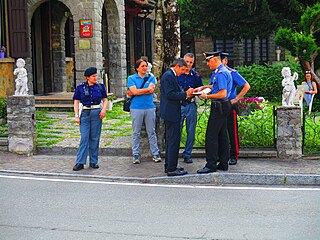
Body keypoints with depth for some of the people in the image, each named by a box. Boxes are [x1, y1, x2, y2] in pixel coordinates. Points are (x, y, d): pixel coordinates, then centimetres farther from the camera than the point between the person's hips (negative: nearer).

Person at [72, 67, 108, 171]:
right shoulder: (80, 87, 2)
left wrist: (104, 109, -6)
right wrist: (76, 115, -4)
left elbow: (105, 100, 13)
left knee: (95, 138, 5)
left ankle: (94, 161, 13)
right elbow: (76, 102, 4)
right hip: (85, 113, -2)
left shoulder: (100, 86, 7)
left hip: (97, 113, 2)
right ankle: (80, 162, -4)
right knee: (84, 138, -7)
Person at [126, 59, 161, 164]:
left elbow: (151, 90, -7)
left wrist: (136, 92, -7)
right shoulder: (131, 78, 6)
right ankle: (136, 155, 10)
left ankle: (156, 154, 11)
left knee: (151, 132, 6)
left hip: (150, 107, 1)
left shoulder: (151, 77, 9)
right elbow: (134, 91, -10)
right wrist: (148, 89, -5)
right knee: (136, 133, 3)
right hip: (136, 108, -1)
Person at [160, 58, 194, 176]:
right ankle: (171, 169, -4)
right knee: (174, 140, -8)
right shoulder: (168, 76, -15)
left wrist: (185, 94, 9)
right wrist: (185, 94, -15)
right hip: (171, 113, -11)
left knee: (171, 140, 16)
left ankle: (169, 166, 24)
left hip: (170, 113, 11)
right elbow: (170, 94, -22)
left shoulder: (171, 76, 18)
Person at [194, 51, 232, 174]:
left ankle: (211, 165, -6)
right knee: (222, 135, 13)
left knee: (211, 136, -8)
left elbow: (222, 94, -23)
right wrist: (203, 87, 19)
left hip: (219, 107, -11)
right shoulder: (217, 72, 14)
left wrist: (207, 96, -15)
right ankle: (223, 163, 19)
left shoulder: (221, 73, -18)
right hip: (222, 107, 11)